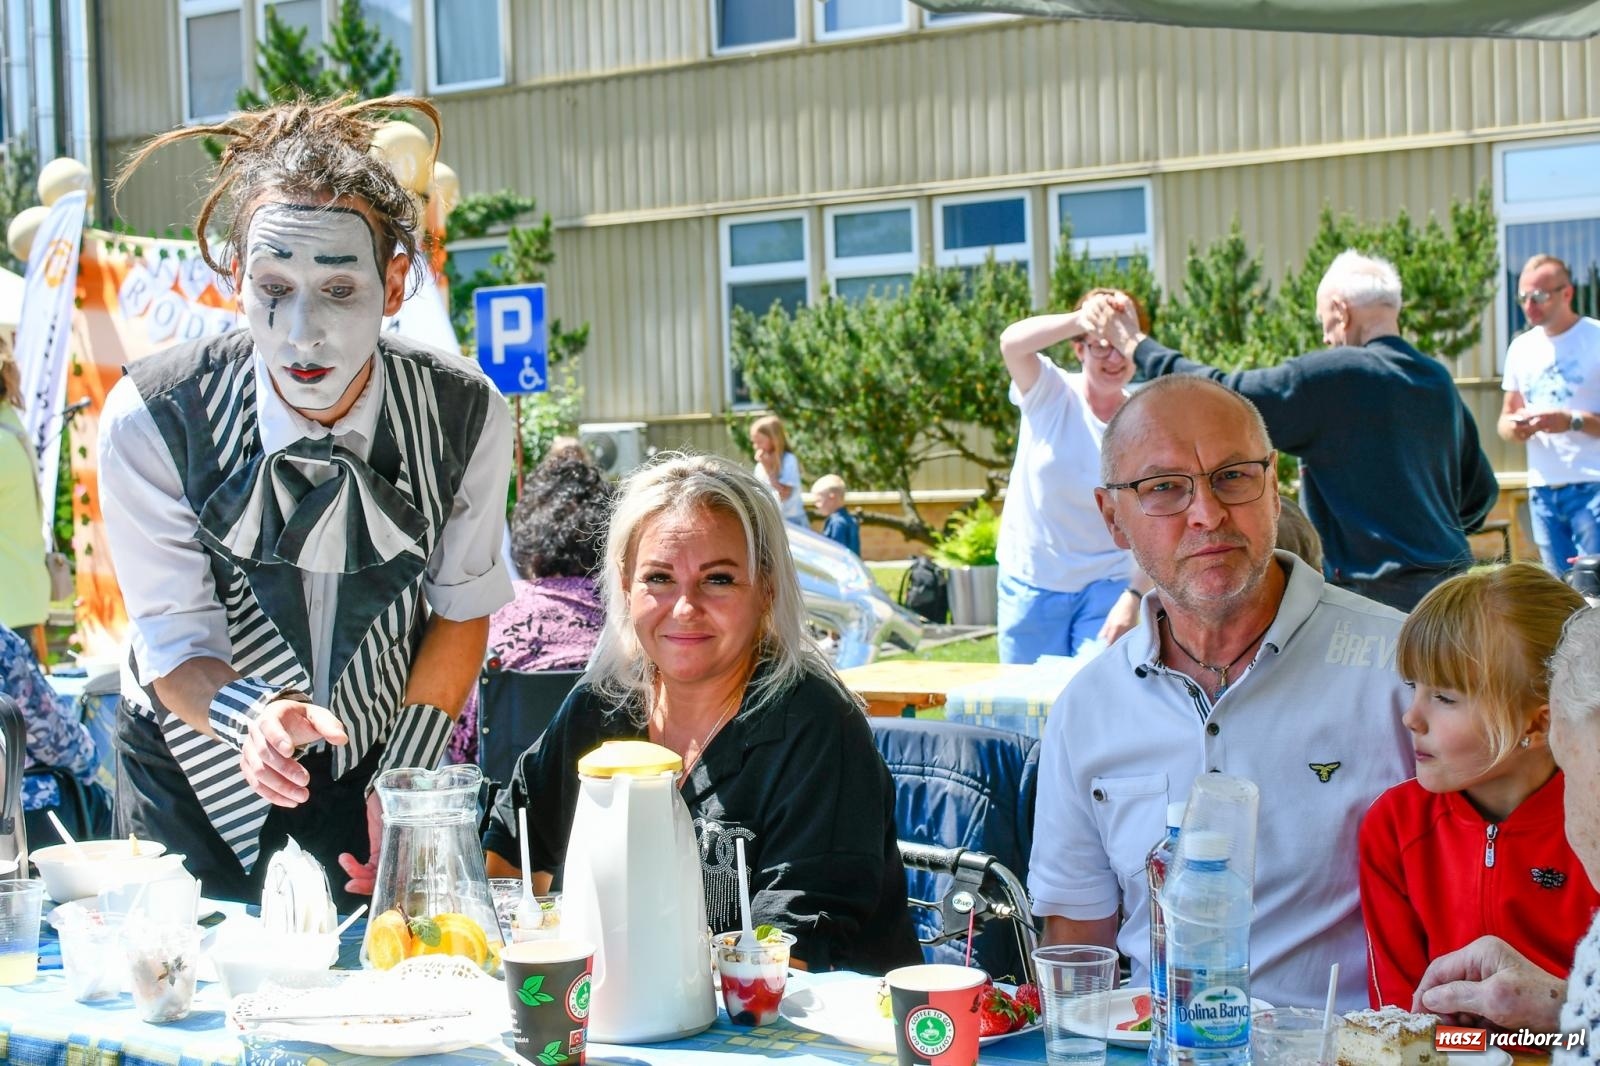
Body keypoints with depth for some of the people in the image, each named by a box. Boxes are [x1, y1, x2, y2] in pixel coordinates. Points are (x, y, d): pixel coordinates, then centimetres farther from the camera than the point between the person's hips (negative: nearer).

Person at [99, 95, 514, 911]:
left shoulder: (468, 417, -18)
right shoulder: (151, 420, -22)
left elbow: (462, 606, -5)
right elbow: (175, 648, -18)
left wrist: (404, 781, -11)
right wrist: (255, 718, -39)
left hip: (374, 758, 1)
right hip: (199, 775, -1)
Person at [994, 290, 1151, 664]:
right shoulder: (1050, 393, -7)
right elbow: (1012, 343, -29)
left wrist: (1133, 597, -19)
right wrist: (1078, 321, -47)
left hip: (1105, 586, 0)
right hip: (1031, 582, 0)